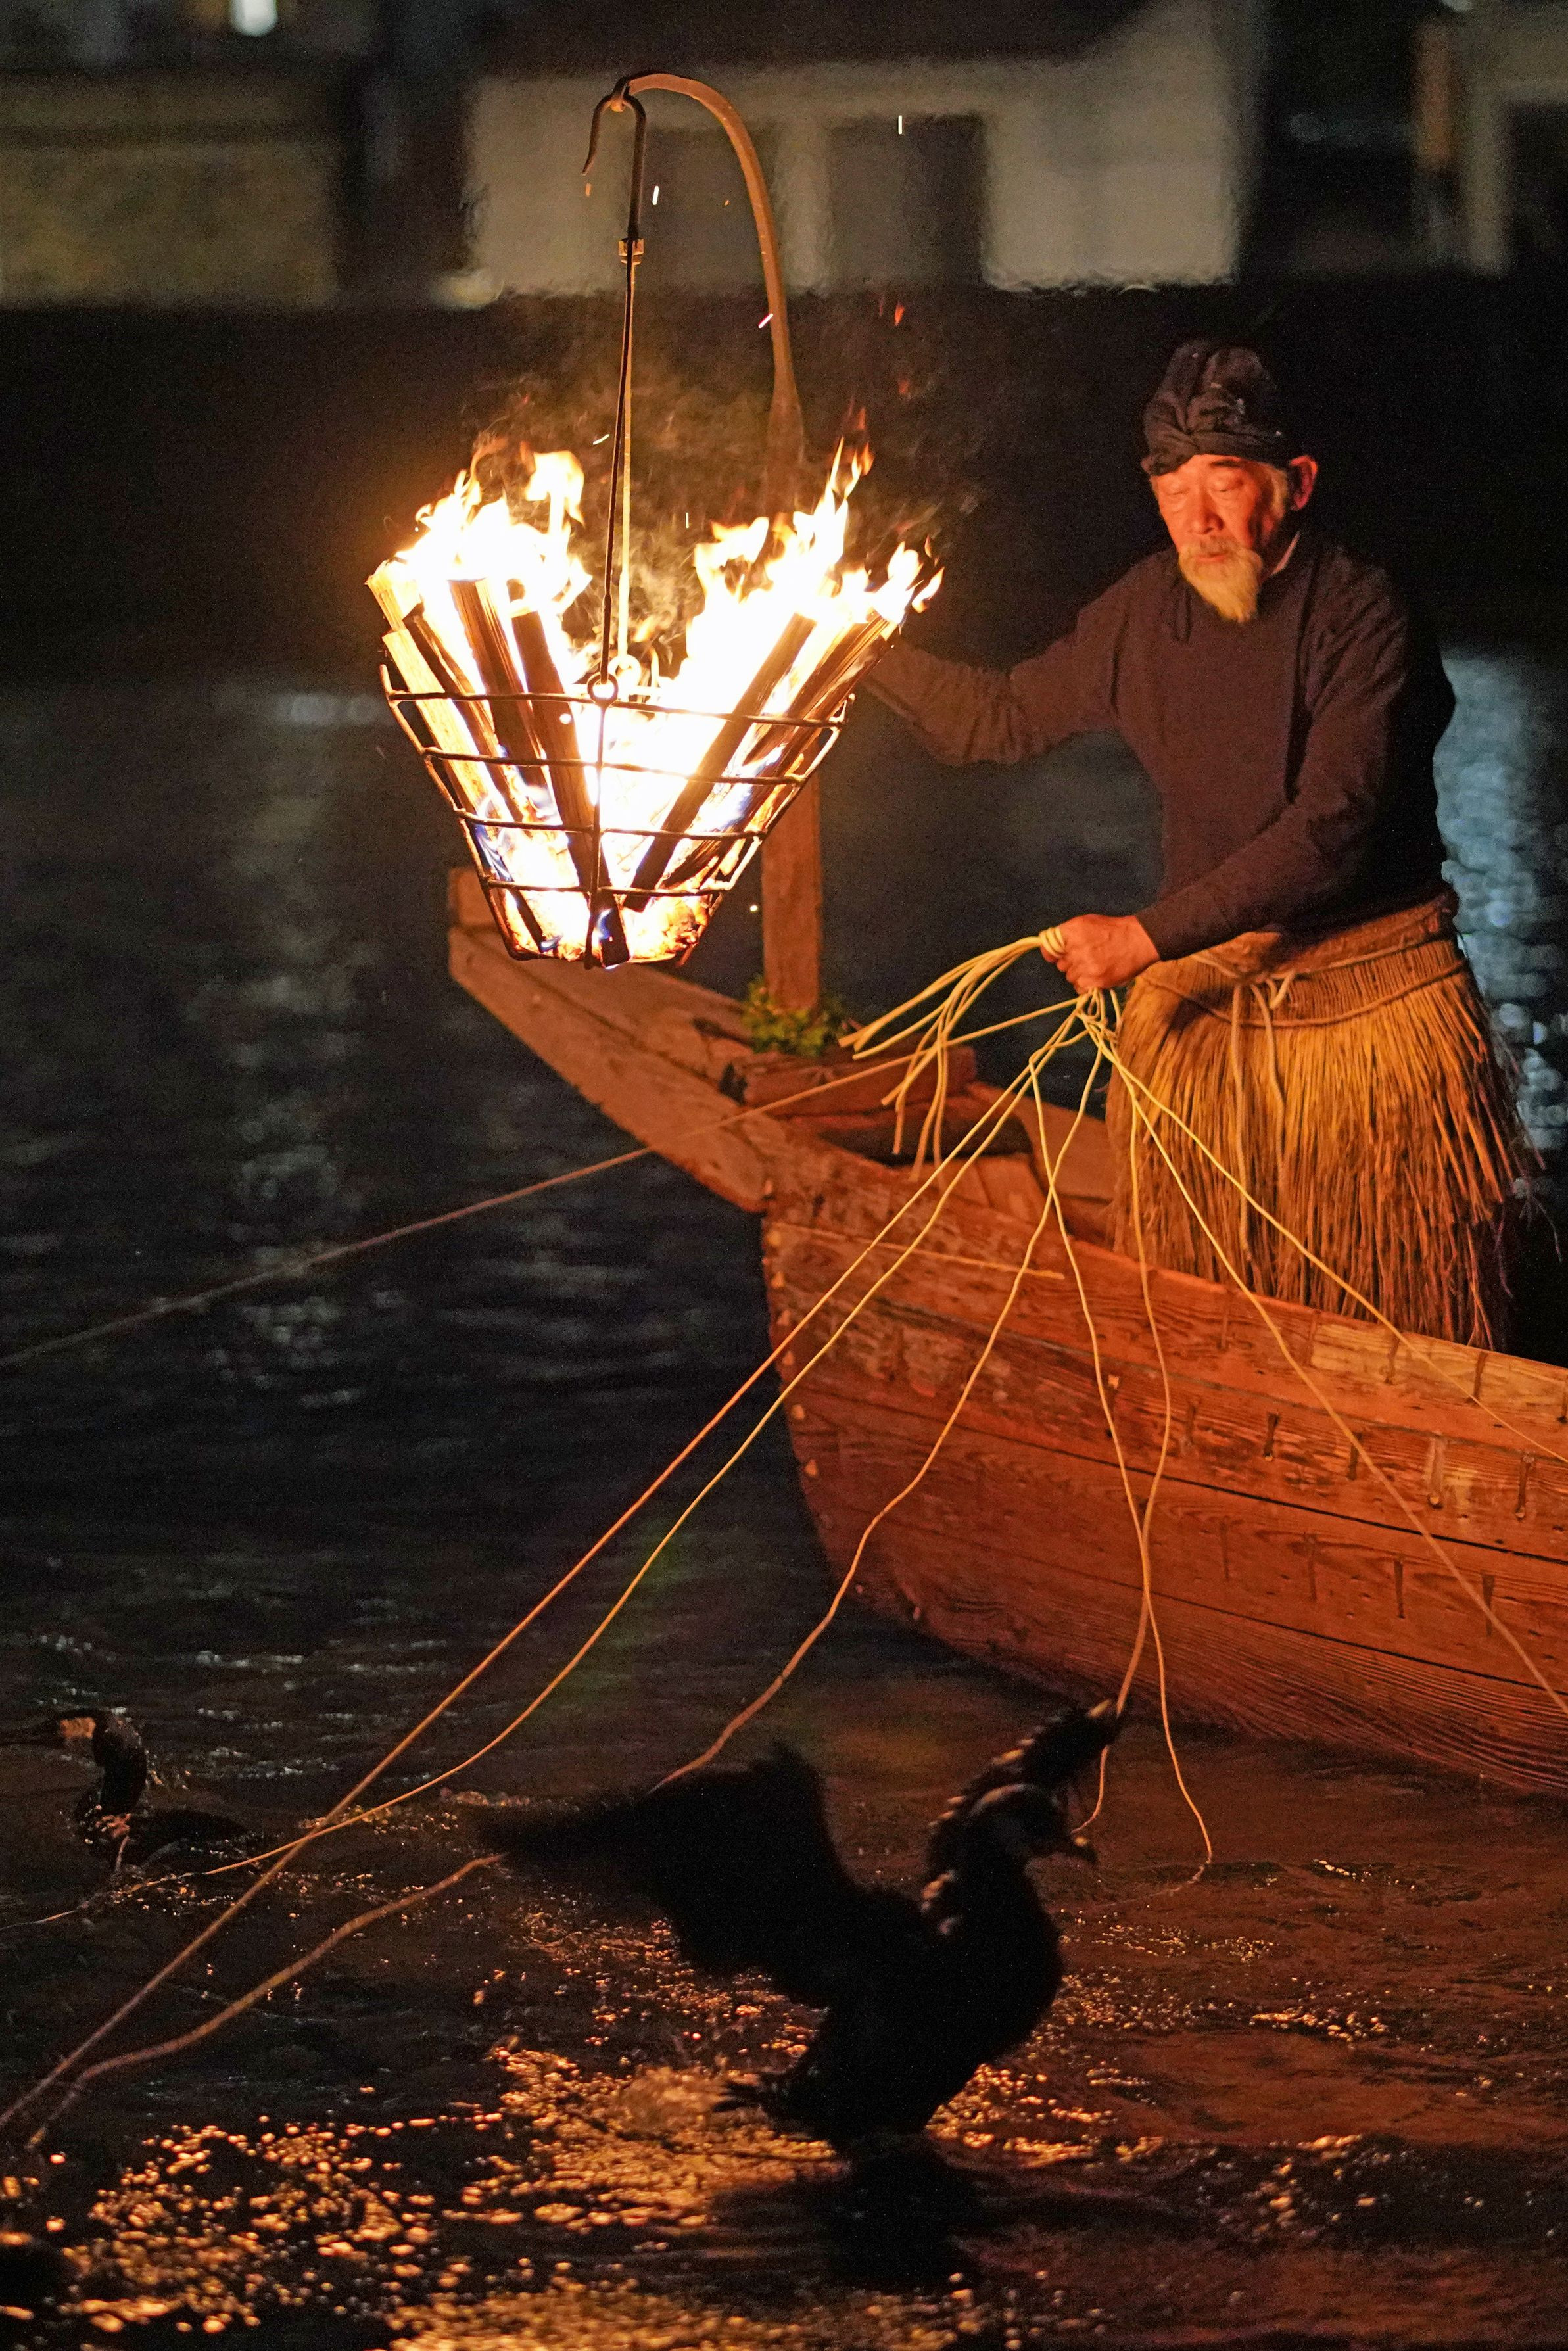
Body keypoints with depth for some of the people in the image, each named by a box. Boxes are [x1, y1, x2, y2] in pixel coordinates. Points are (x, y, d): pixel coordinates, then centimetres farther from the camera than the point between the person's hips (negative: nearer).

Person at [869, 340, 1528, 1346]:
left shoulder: (1362, 613, -14)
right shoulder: (1147, 611, 4)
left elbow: (1334, 825, -23)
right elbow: (1006, 716, 20)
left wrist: (1146, 935, -25)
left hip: (1371, 1008, -5)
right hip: (1201, 998, 5)